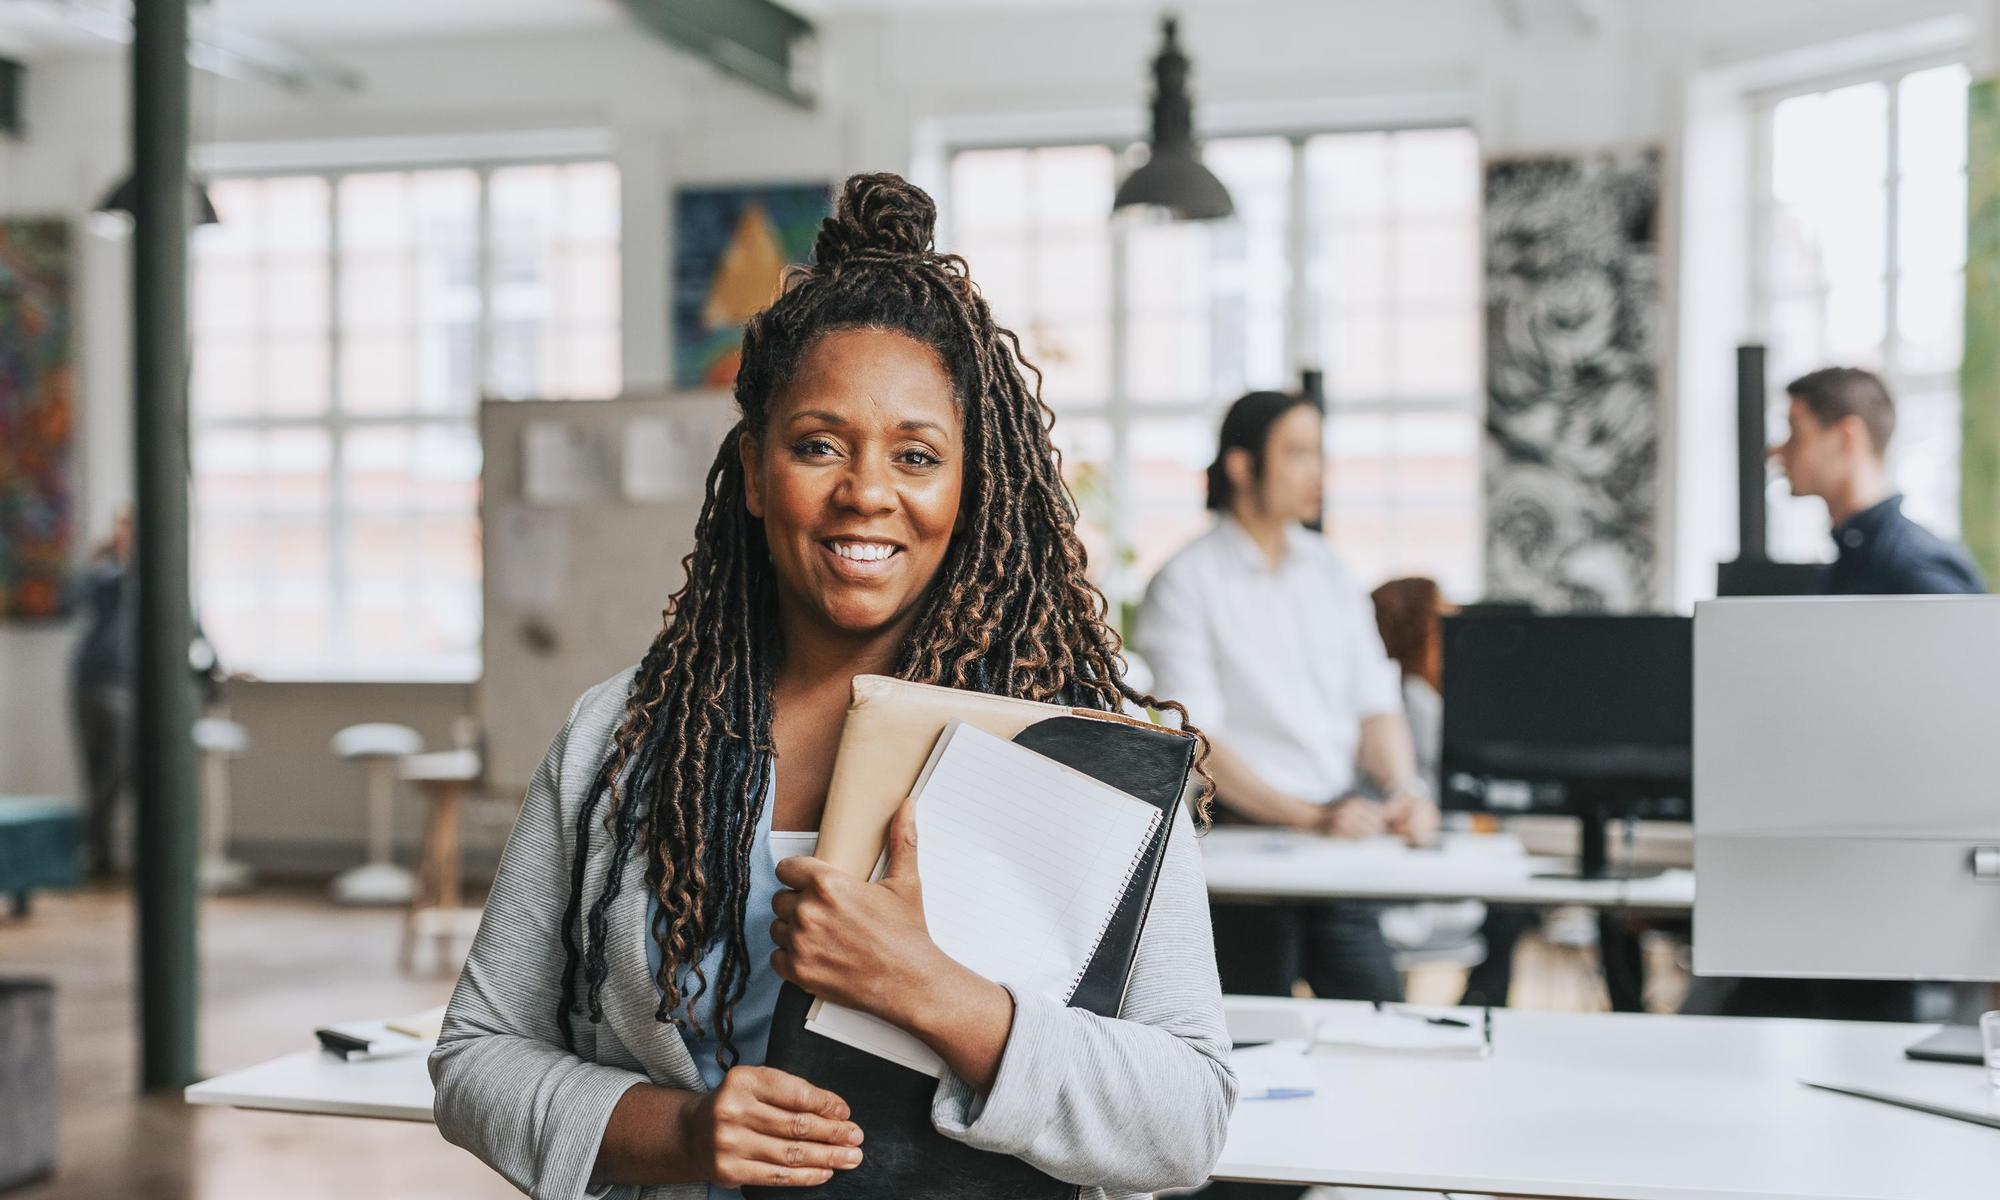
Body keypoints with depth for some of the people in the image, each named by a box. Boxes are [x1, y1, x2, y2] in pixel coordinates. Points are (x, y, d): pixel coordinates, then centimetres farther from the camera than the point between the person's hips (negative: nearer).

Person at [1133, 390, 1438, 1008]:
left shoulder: (1329, 571, 14)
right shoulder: (1186, 582, -5)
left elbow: (1376, 703, 13)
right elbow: (1197, 743, -13)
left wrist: (1404, 791, -6)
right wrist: (1308, 816, -20)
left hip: (1341, 834, 5)